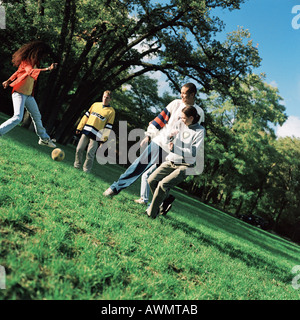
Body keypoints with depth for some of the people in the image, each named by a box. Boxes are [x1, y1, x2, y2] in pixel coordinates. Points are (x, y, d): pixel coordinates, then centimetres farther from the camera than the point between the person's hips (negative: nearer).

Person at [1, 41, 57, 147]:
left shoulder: (34, 62, 11)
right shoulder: (26, 61, -17)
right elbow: (31, 72, -39)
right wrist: (48, 69, -49)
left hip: (29, 95, 10)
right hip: (19, 93, -9)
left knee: (37, 116, 18)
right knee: (17, 118, -22)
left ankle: (44, 139, 32)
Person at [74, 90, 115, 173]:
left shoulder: (111, 111, 0)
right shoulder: (95, 105, 12)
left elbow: (108, 127, -2)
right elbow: (86, 116, 15)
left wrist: (103, 139, -8)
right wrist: (79, 128, 11)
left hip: (96, 135, -4)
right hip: (86, 131, 4)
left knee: (90, 153, -6)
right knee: (79, 149, 2)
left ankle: (86, 170, 8)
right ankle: (77, 166, 19)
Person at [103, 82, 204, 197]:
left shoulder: (199, 112, 1)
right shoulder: (176, 103, 5)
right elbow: (161, 118, 7)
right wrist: (149, 135, 4)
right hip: (159, 141, 2)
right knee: (139, 165, 0)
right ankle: (115, 188, 10)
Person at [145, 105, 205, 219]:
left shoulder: (200, 131, -7)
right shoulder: (181, 125, 10)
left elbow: (193, 152, -14)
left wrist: (174, 149, -12)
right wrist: (170, 136, 0)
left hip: (185, 165, -6)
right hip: (171, 161, 6)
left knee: (163, 184, -24)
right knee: (151, 180, -11)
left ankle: (151, 214, -9)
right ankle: (163, 206, 9)